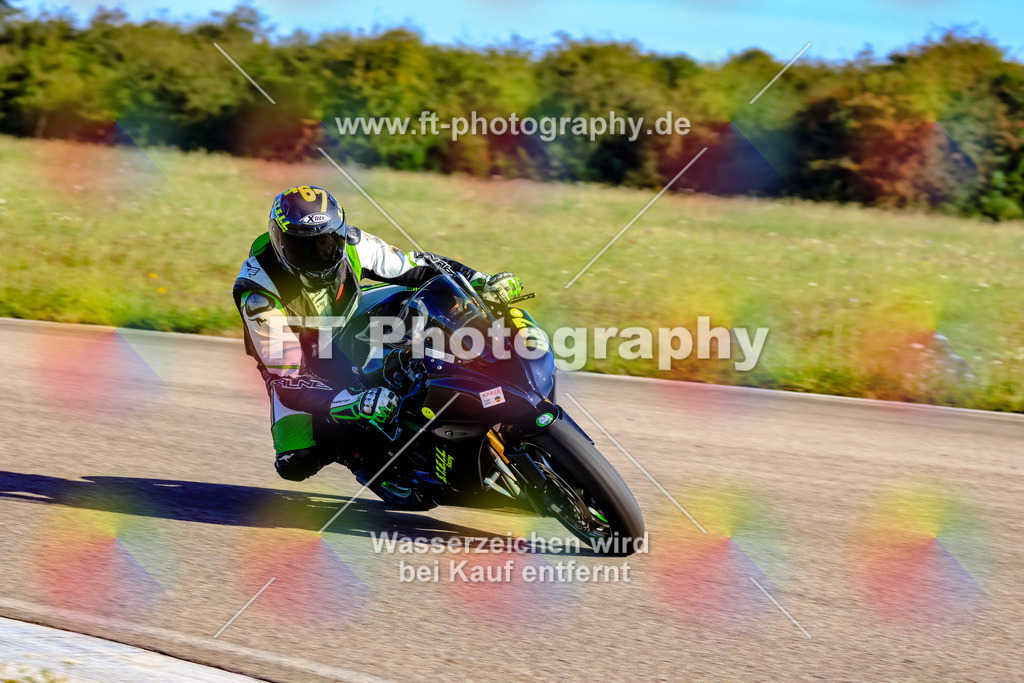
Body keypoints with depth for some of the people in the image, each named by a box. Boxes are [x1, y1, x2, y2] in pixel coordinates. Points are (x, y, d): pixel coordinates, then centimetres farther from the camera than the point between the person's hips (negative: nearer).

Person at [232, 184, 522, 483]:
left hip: (350, 334, 5)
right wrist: (352, 405, -52)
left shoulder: (351, 243, -24)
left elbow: (412, 266, -10)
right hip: (300, 362, -4)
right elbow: (288, 380, -37)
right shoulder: (259, 295, -35)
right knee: (296, 464, -25)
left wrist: (482, 281, -23)